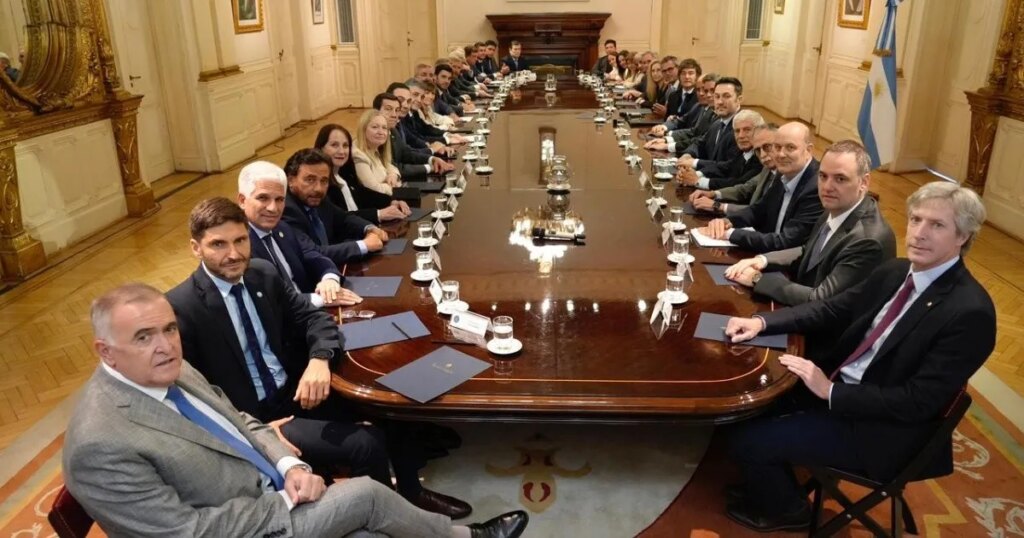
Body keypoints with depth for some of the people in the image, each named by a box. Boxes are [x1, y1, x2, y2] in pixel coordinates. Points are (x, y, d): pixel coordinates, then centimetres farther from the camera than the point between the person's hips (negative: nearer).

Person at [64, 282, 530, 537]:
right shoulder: (102, 444, -25)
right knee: (365, 496, -14)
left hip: (273, 500, 8)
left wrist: (289, 467, -7)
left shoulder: (172, 372, 1)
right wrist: (286, 500, -17)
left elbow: (239, 423, 10)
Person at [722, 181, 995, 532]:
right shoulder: (896, 271, 2)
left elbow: (917, 402, -24)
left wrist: (831, 392, -23)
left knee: (747, 441, -11)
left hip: (879, 428, -8)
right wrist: (763, 322, -7)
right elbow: (832, 309, 8)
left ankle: (786, 508, 21)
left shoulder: (970, 312, -23)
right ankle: (770, 484, 28)